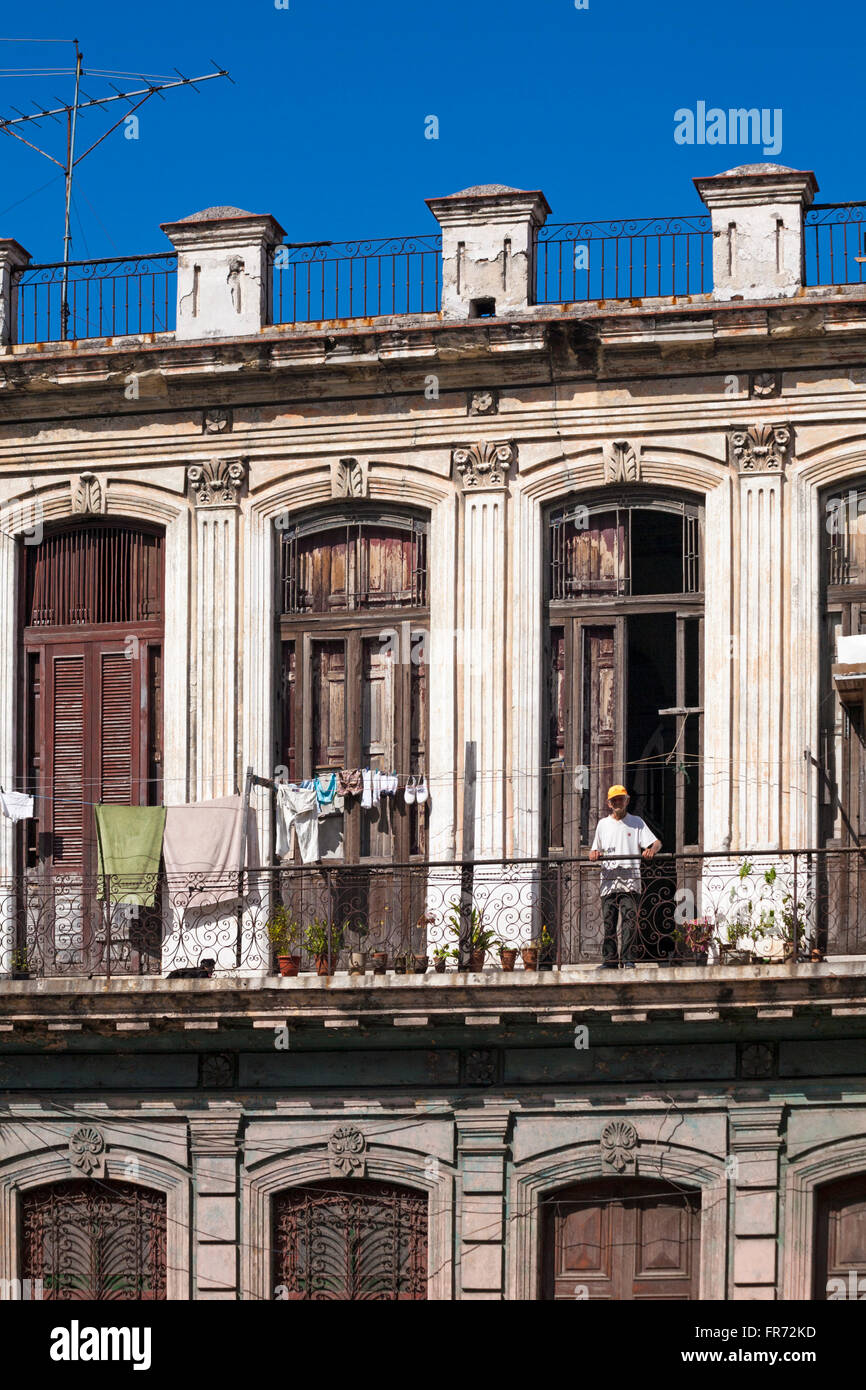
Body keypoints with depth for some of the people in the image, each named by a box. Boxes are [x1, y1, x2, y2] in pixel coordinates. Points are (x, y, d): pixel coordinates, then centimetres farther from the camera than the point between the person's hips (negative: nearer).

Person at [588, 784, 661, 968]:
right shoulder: (603, 824, 19)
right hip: (608, 879, 3)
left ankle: (628, 958, -13)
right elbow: (594, 851, 22)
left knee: (629, 919, -12)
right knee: (608, 921, 0)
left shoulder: (636, 822, 12)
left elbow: (657, 843, 6)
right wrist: (594, 853, -3)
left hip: (630, 879, -3)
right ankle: (609, 959, 3)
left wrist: (652, 850, -17)